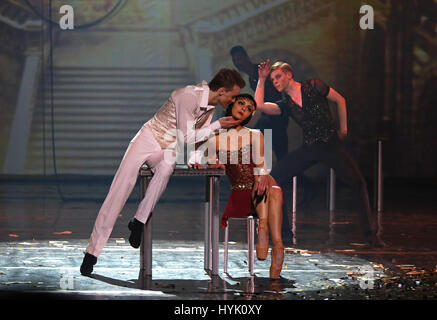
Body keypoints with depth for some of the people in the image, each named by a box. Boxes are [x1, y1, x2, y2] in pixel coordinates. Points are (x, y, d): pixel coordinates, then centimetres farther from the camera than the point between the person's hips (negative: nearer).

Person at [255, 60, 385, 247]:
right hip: (309, 148, 4)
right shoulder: (286, 105, 8)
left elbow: (340, 100, 6)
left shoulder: (314, 87, -3)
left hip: (331, 144, -4)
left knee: (357, 183, -19)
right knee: (274, 177, -7)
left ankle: (370, 234, -10)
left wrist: (343, 128, 6)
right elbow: (259, 105, -5)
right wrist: (262, 79, 0)